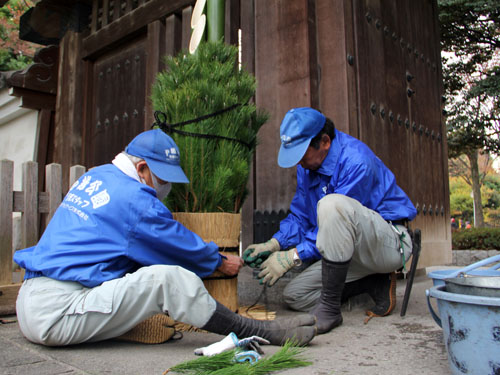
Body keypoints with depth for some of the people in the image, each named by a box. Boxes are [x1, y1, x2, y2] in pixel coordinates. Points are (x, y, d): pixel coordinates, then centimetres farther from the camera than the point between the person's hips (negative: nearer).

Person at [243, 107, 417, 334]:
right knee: (294, 295, 0)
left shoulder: (356, 161, -23)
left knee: (332, 204, -36)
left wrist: (293, 256, -26)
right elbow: (301, 215, 8)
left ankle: (330, 308, -27)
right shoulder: (308, 164, 3)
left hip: (391, 244, -8)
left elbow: (338, 220, -26)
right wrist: (274, 244, -8)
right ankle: (377, 284, 5)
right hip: (348, 250, 9)